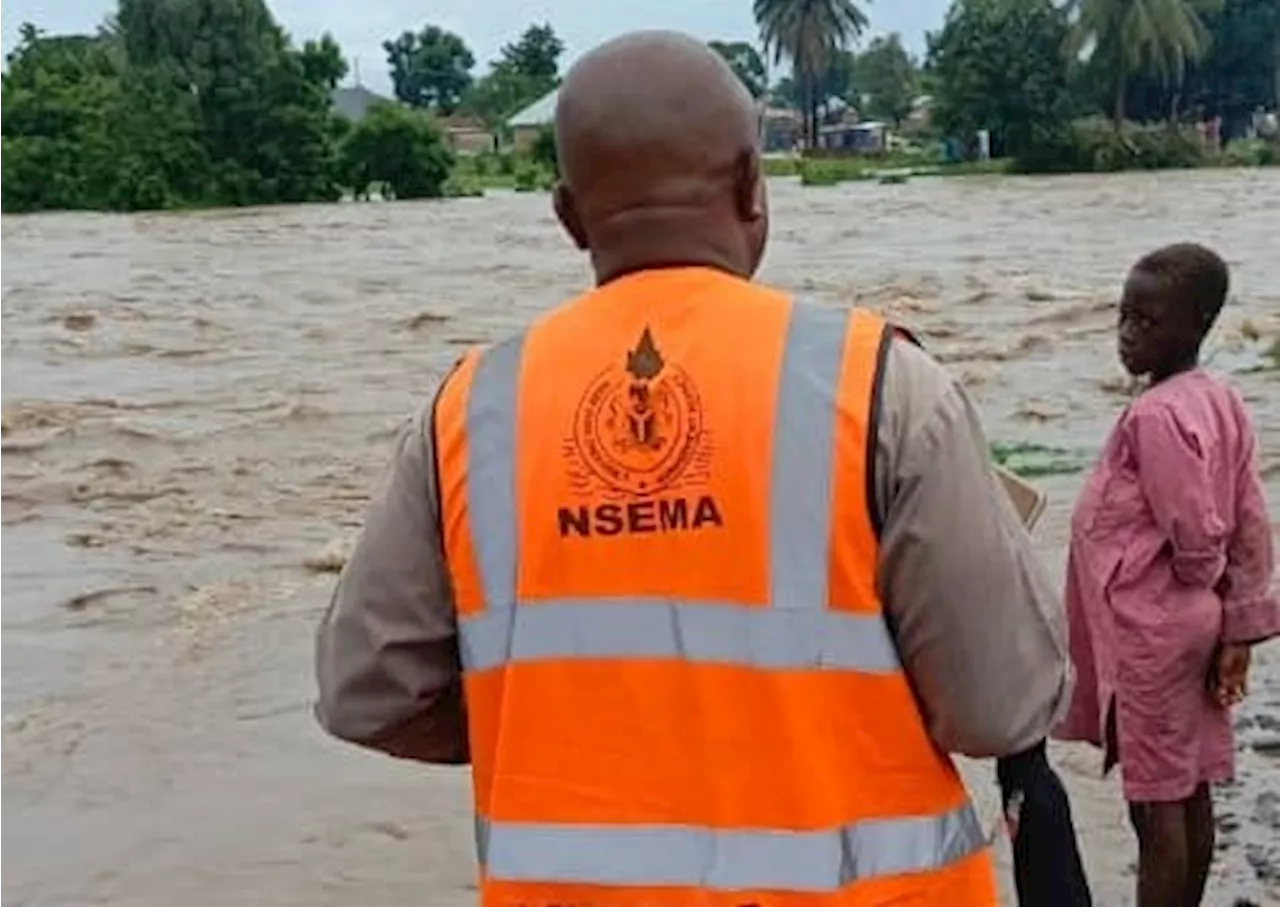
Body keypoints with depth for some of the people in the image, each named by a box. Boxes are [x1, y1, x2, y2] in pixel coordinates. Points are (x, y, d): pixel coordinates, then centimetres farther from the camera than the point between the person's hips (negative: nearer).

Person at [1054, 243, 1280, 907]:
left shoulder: (1156, 415, -21)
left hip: (1148, 629, -9)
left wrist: (1193, 581, -1)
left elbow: (1196, 534, -23)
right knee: (1190, 791, 16)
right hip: (1191, 626, 9)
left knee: (1155, 802, 0)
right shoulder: (1220, 402, 6)